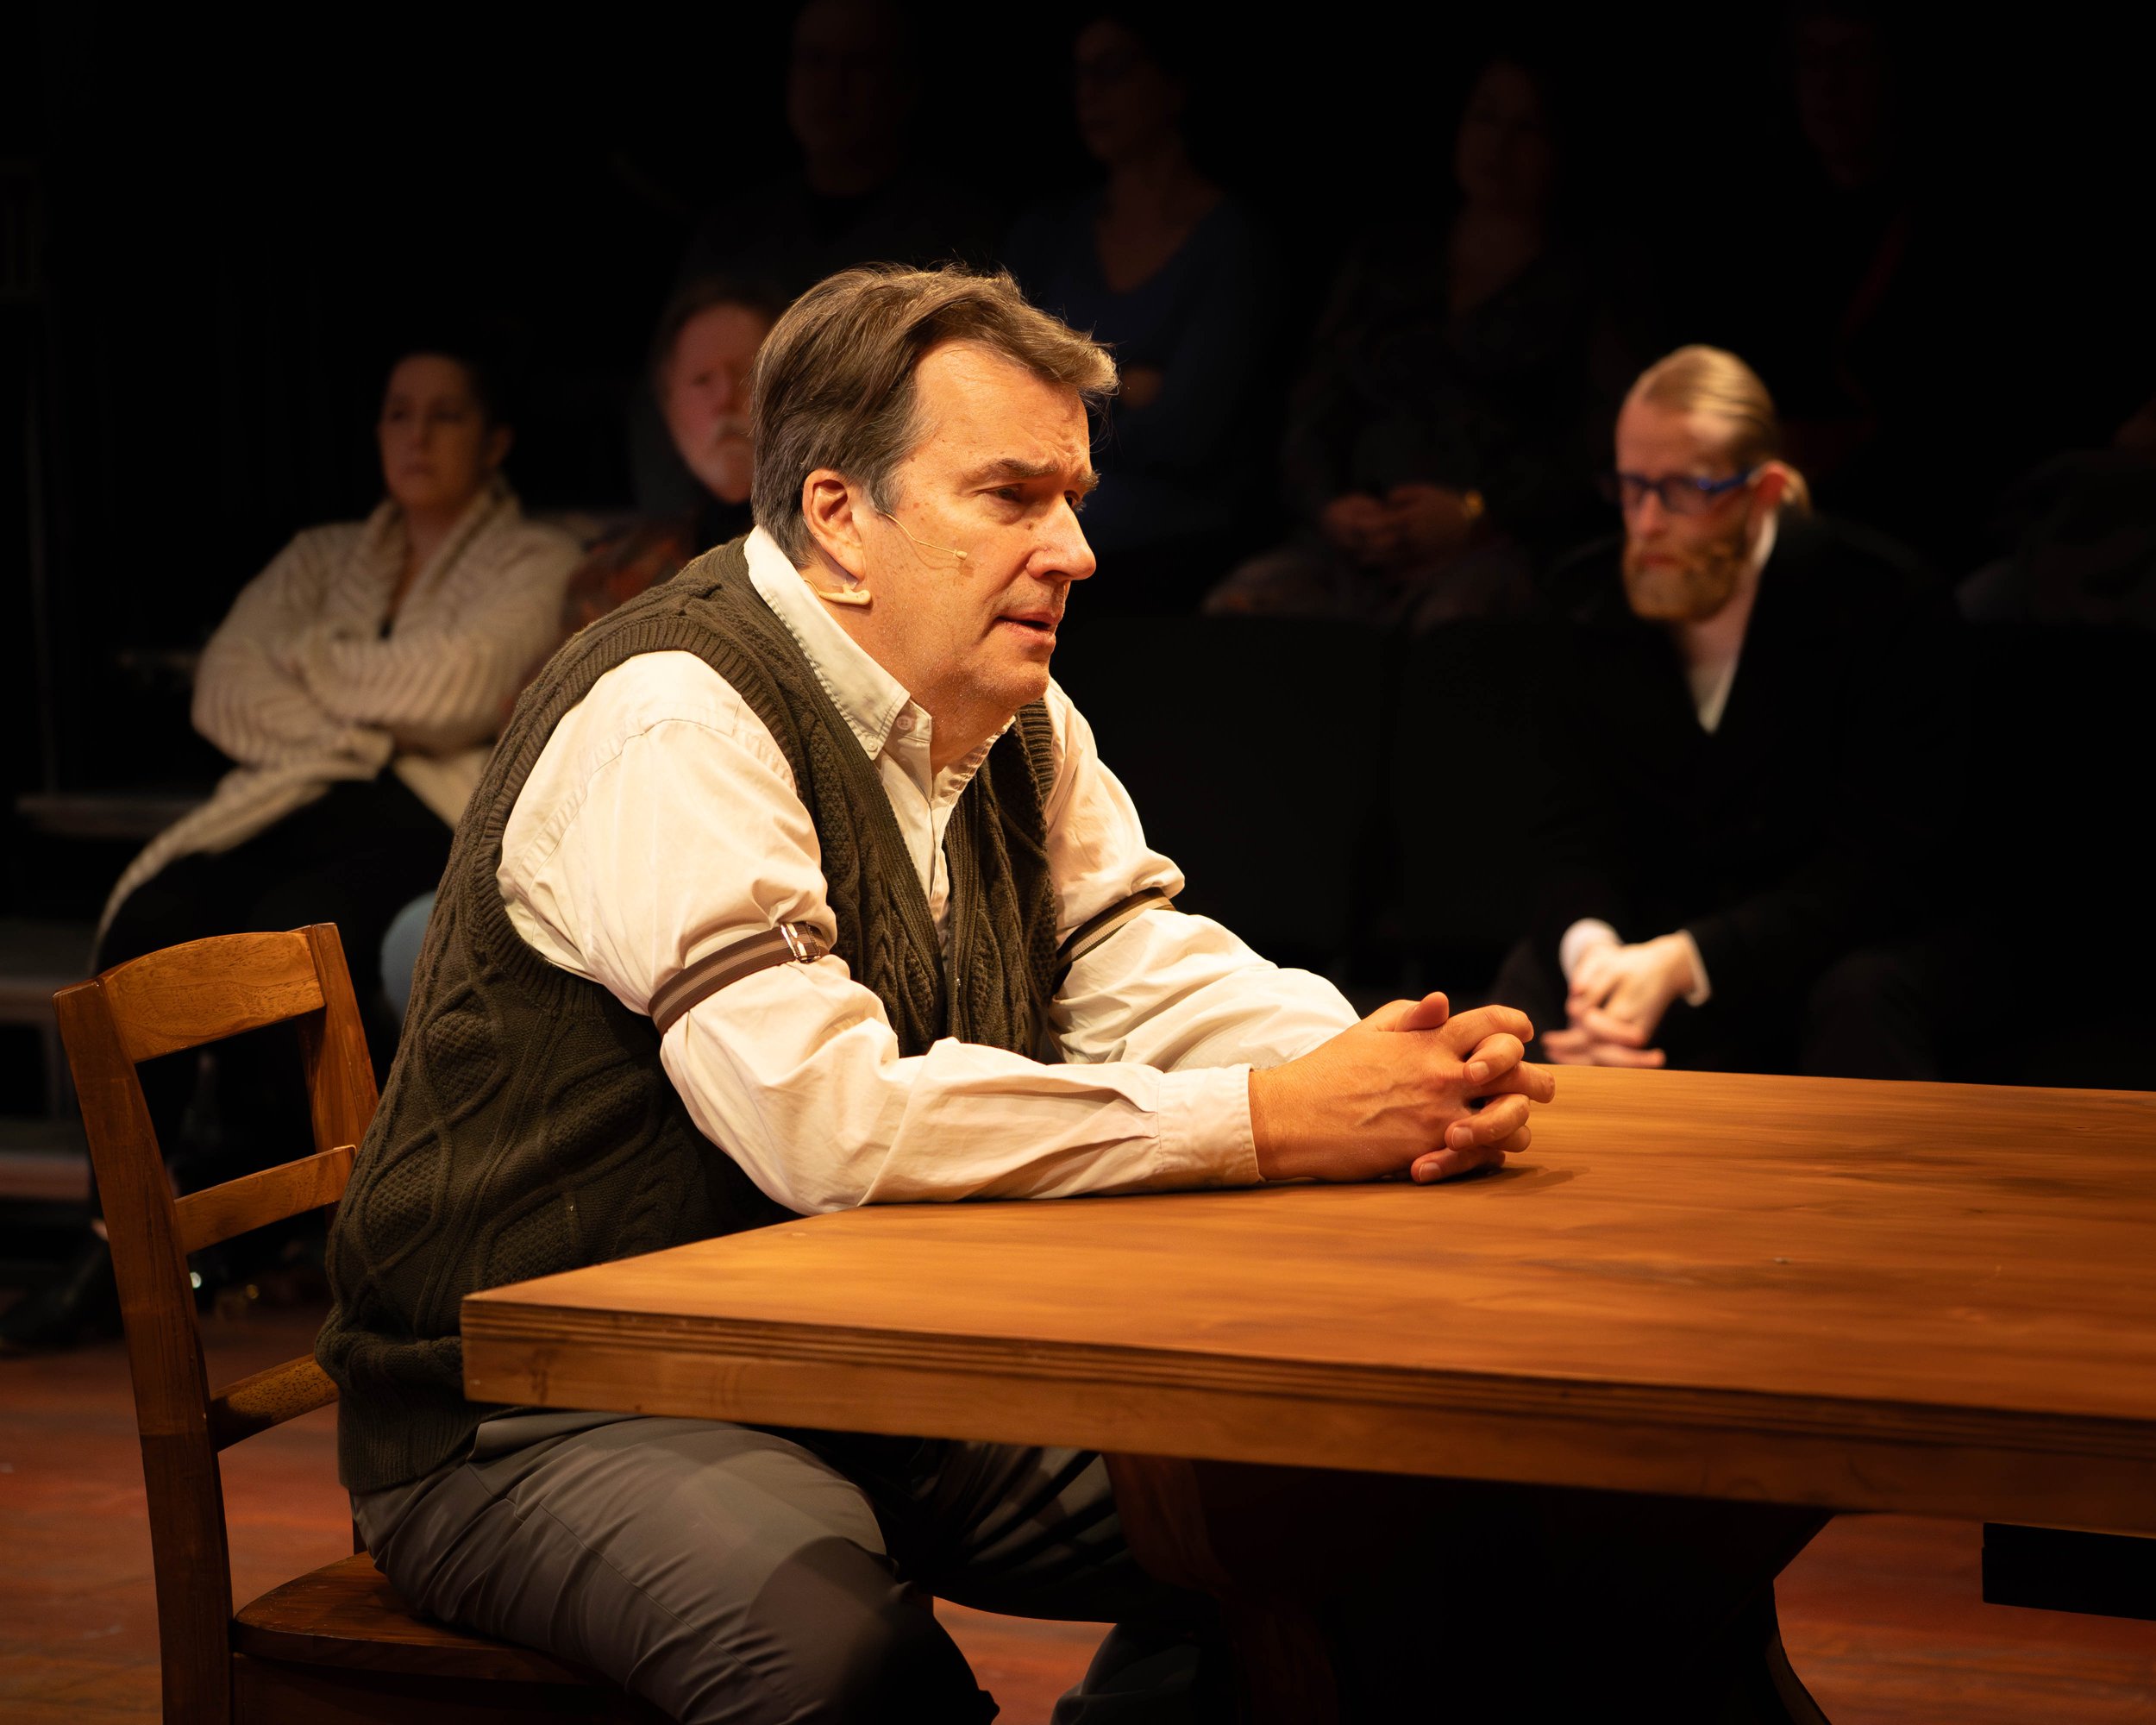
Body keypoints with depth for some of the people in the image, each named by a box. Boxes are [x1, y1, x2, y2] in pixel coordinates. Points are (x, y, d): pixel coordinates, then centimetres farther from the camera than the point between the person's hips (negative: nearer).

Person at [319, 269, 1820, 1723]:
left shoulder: (1017, 725, 9)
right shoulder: (672, 724, -21)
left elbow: (1150, 978, 4)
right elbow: (826, 1119, -32)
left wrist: (1397, 1074, -19)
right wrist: (1265, 1121, -31)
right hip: (545, 1415, -8)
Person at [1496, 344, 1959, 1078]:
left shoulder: (1877, 605, -14)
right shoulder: (1597, 605, -2)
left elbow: (1877, 859, -17)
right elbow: (1578, 833, -3)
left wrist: (1684, 962, -30)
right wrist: (1591, 949, -29)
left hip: (1828, 947, -2)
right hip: (1647, 940, 3)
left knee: (1863, 1002, -37)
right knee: (1527, 984, -28)